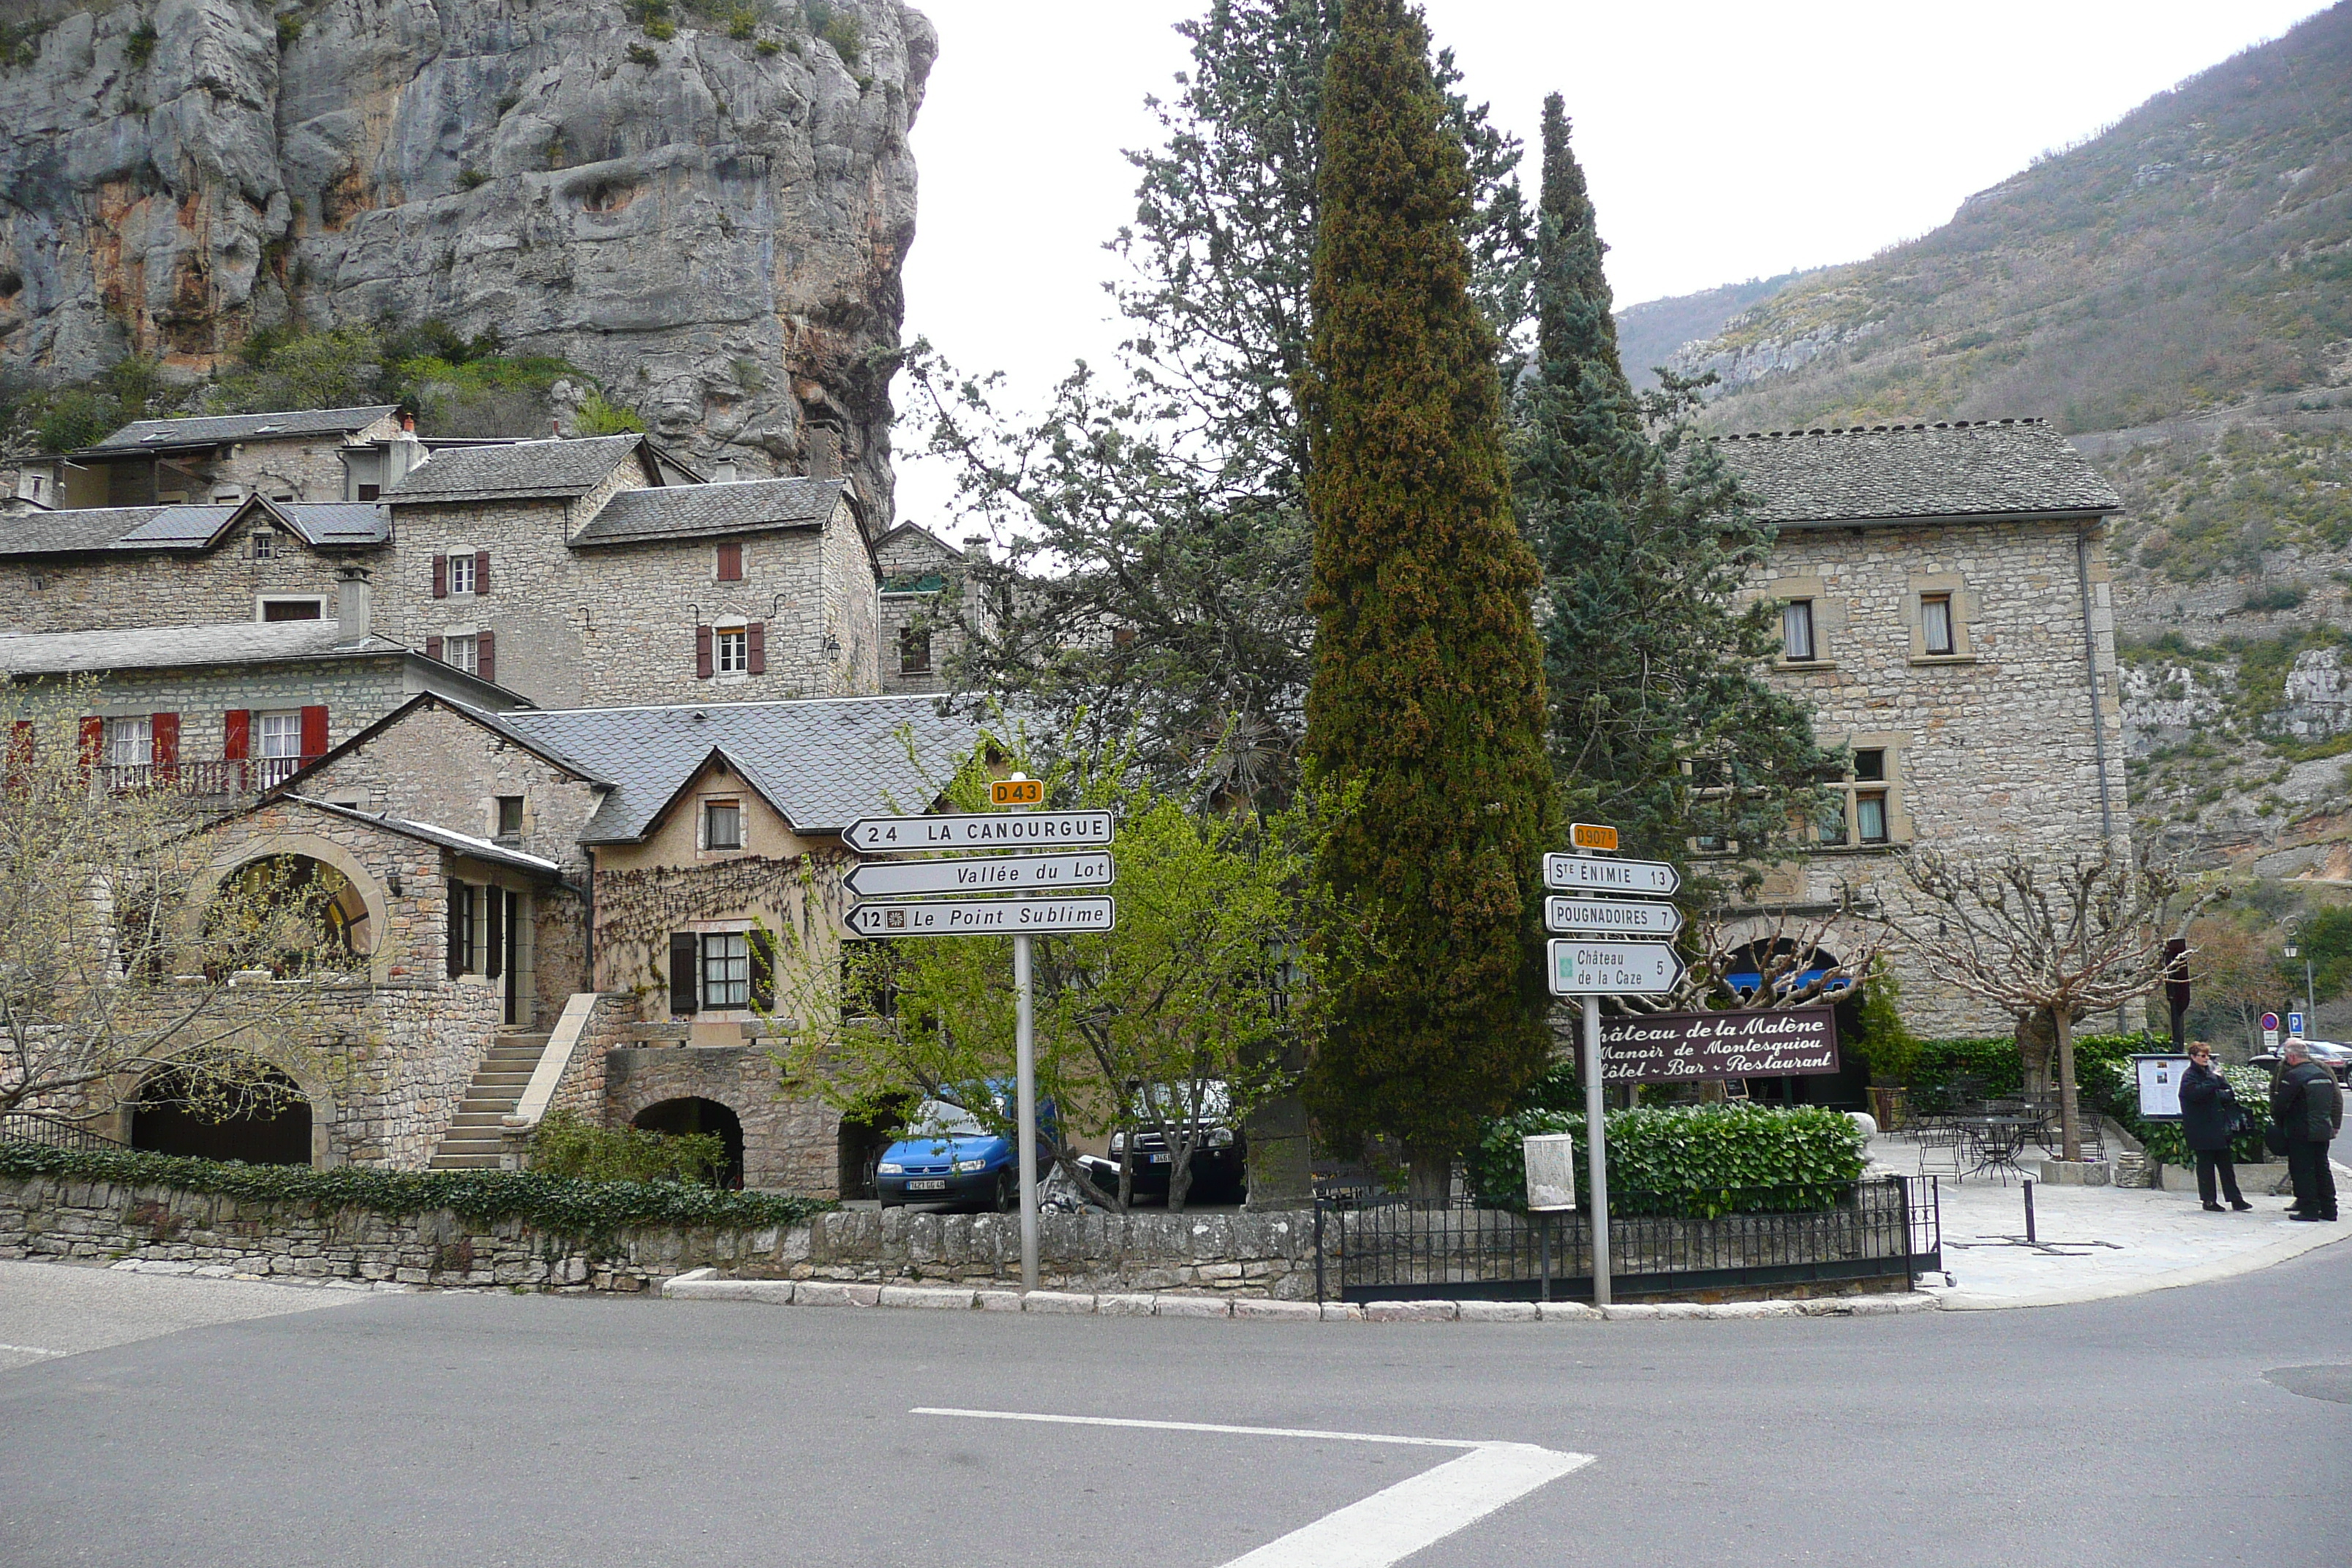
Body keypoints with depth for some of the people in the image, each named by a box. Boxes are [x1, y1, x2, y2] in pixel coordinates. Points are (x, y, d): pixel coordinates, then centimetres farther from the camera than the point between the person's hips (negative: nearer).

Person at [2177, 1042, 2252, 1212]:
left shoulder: (2211, 1073, 15)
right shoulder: (2189, 1076, -6)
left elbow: (2229, 1093, 13)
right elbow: (2196, 1093, -24)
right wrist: (2213, 1080, -18)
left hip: (2218, 1128, 6)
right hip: (2201, 1131, -6)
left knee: (2226, 1165, 7)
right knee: (2205, 1165, 0)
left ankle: (2235, 1199, 9)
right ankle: (2209, 1200, 7)